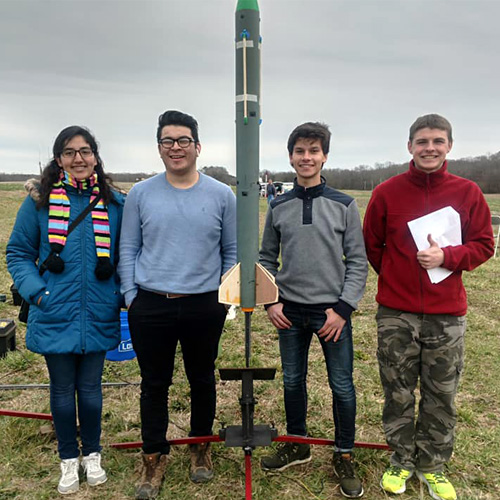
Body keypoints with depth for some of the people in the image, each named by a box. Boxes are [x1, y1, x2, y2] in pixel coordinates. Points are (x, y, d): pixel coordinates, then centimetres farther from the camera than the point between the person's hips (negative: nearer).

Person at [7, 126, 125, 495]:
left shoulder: (115, 203, 1)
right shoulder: (39, 201, -3)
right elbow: (18, 252, 2)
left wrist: (124, 297, -2)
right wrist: (36, 292, -10)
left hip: (98, 318, 1)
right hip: (55, 317, 0)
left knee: (90, 387, 13)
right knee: (62, 389, 13)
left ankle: (92, 454, 36)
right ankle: (68, 458, 35)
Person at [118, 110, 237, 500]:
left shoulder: (222, 195, 0)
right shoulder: (140, 194, 1)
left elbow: (233, 251, 5)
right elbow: (128, 249, 5)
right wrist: (131, 297, 0)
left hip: (204, 308, 0)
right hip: (150, 307, 1)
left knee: (203, 382, 16)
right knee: (154, 386, 12)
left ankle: (201, 446, 39)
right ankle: (155, 456, 32)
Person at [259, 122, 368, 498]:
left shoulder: (344, 205, -3)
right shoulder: (279, 207, 4)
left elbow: (357, 262, -3)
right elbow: (268, 258, 10)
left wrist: (343, 308, -11)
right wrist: (270, 301, 0)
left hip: (332, 311, -2)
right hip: (290, 311, 3)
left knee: (342, 386, 5)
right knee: (293, 381, 15)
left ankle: (344, 456, 27)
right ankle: (297, 445, 36)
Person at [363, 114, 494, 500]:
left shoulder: (467, 193, 0)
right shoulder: (387, 192, -1)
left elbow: (483, 245, 2)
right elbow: (372, 245, 8)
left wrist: (446, 257, -15)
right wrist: (396, 277, 7)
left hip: (447, 314, 1)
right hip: (396, 314, 0)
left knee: (441, 396, 12)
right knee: (398, 394, 11)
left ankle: (432, 466, 32)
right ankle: (401, 461, 32)